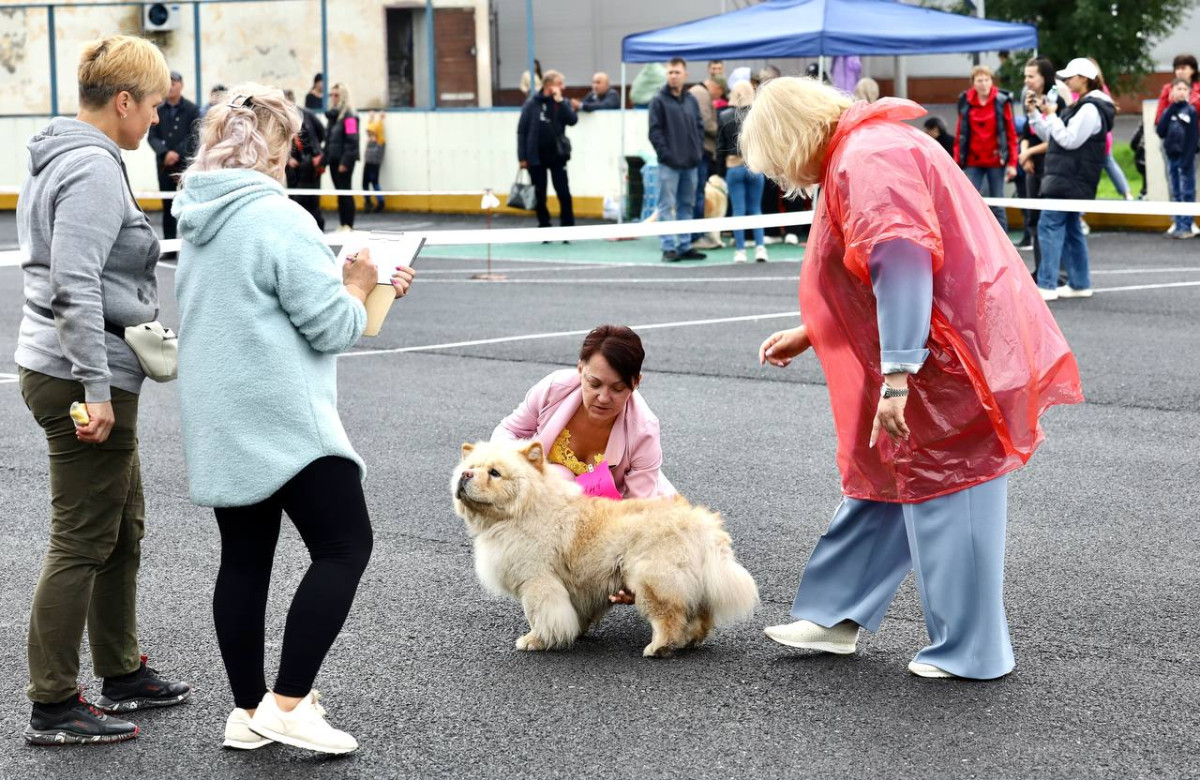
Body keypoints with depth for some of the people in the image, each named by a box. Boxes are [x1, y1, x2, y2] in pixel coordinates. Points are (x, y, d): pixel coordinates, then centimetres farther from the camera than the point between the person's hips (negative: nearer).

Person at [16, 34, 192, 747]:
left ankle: (123, 675, 31)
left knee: (125, 529, 19)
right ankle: (53, 708, 3)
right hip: (83, 375, -10)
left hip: (69, 370, 10)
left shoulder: (61, 160, 14)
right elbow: (76, 286, -25)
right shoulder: (95, 170, -18)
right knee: (83, 542, -4)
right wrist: (97, 388, -25)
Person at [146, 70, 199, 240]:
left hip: (186, 165, -3)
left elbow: (194, 137, -4)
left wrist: (178, 154, -13)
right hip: (164, 165, 3)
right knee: (167, 206, 6)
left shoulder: (191, 109, 0)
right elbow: (152, 136, 2)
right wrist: (165, 153, -15)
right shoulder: (159, 109, 6)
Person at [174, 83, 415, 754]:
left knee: (245, 559, 12)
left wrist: (359, 286, 23)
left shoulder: (200, 219, 11)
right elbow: (332, 326, -16)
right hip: (283, 418, -9)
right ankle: (287, 705, -7)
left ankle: (248, 711, 16)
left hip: (217, 421, 9)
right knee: (345, 546, -2)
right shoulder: (278, 218, -15)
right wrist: (358, 287, 5)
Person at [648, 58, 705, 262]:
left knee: (687, 206, 10)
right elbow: (655, 131, -6)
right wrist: (666, 154, -14)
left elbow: (699, 127, 16)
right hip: (669, 164, -5)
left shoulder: (691, 100, 12)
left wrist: (698, 151, 3)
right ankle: (668, 248, -1)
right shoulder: (659, 101, -3)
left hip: (690, 163, 5)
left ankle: (685, 246, 16)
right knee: (667, 207, -4)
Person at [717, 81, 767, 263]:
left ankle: (740, 251, 3)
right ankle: (760, 247, 2)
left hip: (733, 167, 0)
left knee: (738, 210, 4)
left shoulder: (725, 117, -5)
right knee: (756, 209, 11)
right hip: (755, 166, 0)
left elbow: (720, 147, 0)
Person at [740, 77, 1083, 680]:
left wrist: (896, 376, -30)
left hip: (952, 358, -11)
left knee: (943, 495, -4)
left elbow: (902, 263, -28)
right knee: (879, 477, 16)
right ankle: (834, 618, 24)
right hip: (938, 356, 11)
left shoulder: (869, 158, -16)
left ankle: (968, 652, 4)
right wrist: (808, 334, 32)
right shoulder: (860, 155, 19)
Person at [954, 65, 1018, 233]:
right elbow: (960, 135, 6)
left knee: (997, 206, 5)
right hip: (973, 162, 1)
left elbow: (1011, 134, -2)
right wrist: (957, 163, 1)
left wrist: (1012, 163, -7)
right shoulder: (965, 102, 3)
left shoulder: (1002, 101, -2)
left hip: (996, 161, -1)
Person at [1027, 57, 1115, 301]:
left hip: (1071, 178, -10)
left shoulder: (1091, 109, -13)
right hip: (1065, 177, 10)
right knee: (1070, 229, 13)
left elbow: (1069, 140, -18)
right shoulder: (1080, 106, 19)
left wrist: (1051, 115, -14)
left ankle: (1046, 285, -17)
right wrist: (1034, 112, 9)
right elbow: (1049, 136, 19)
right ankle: (1079, 284, 17)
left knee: (1049, 225, -13)